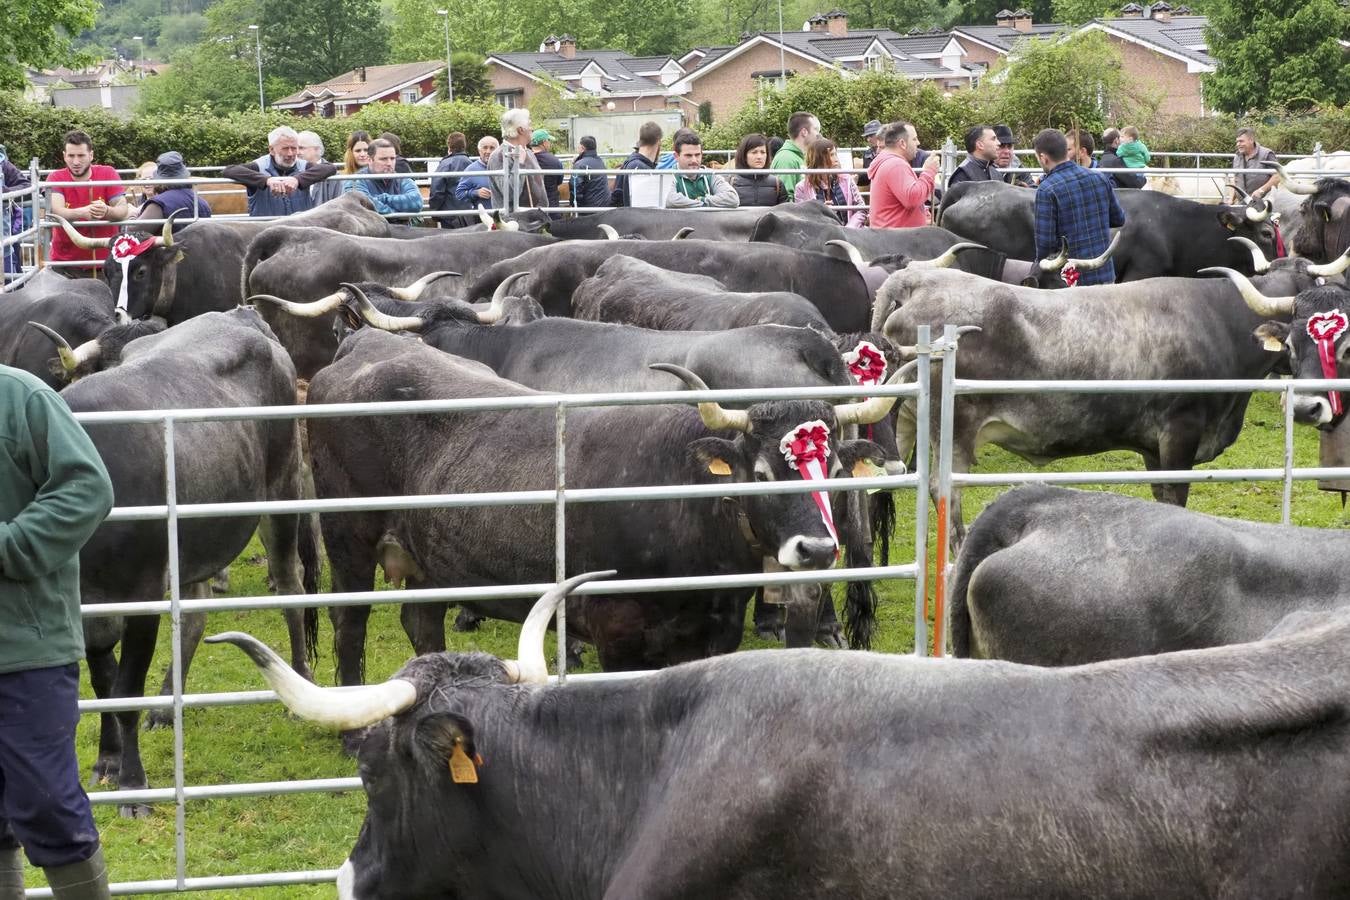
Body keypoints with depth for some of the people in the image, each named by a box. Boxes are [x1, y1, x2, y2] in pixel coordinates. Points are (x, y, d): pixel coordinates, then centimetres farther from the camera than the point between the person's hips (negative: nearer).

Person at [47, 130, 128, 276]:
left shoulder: (108, 174, -2)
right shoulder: (56, 178, -3)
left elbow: (123, 209, -12)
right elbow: (56, 212, -20)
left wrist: (107, 211, -36)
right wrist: (83, 212, -40)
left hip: (104, 262, 0)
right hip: (65, 263, 0)